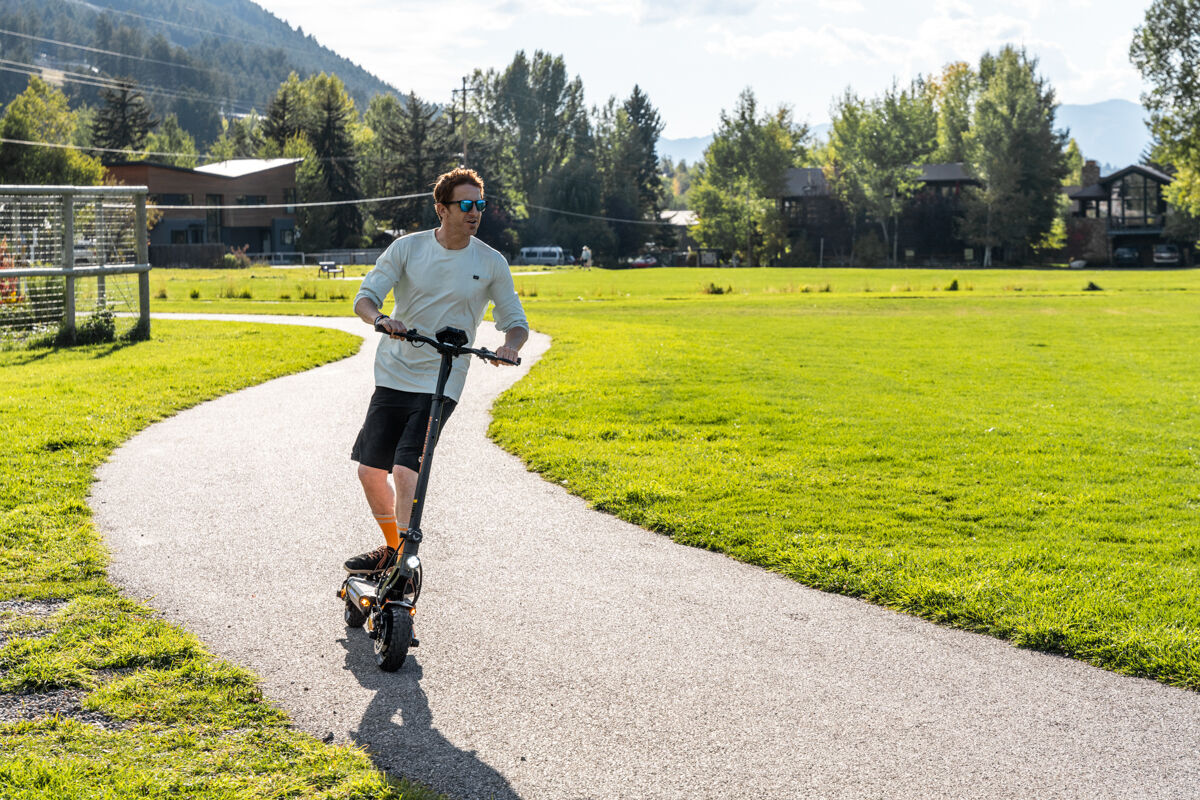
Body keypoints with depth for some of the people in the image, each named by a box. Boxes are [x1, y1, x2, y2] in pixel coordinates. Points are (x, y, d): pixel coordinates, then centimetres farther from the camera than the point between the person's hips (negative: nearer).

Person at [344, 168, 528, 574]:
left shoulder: (491, 263, 0)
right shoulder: (407, 248, -1)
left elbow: (516, 322, 7)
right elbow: (365, 297, -2)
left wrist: (510, 345, -16)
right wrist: (380, 319, -25)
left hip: (440, 383, -2)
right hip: (393, 376, 3)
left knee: (405, 469, -17)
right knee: (370, 470, 4)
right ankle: (392, 547, 28)